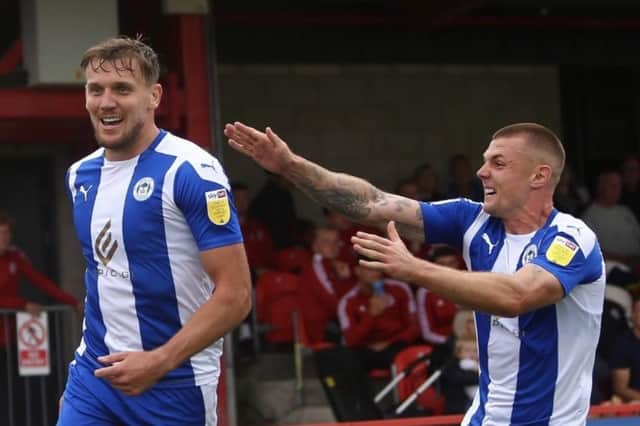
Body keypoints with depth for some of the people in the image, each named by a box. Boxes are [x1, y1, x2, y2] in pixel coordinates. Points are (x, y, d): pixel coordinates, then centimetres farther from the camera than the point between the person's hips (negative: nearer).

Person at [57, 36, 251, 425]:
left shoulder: (190, 171, -13)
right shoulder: (80, 175, 9)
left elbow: (235, 294, -16)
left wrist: (159, 362, -22)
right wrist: (87, 366, 16)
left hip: (174, 384, -6)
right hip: (93, 375, 6)